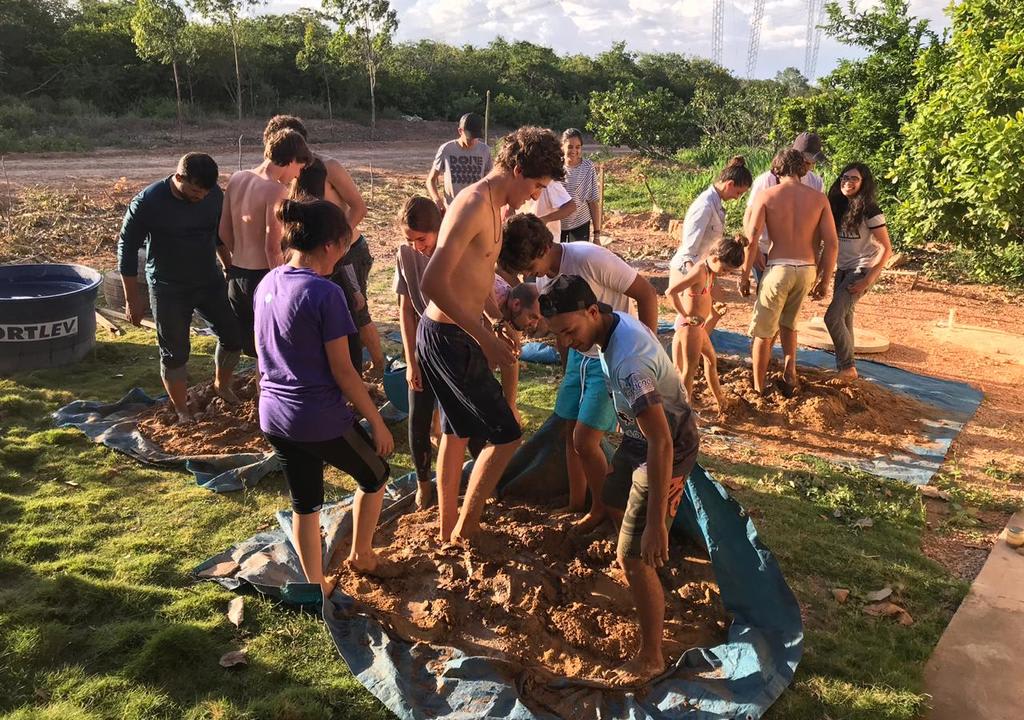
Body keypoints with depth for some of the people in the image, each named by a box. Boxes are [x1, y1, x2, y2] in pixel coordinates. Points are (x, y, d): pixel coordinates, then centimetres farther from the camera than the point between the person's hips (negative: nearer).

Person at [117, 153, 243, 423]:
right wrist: (132, 299, -10)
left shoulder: (214, 194, -9)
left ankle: (221, 385, 33)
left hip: (210, 281, 4)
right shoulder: (147, 202, -20)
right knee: (175, 353, 3)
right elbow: (127, 247, -11)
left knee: (234, 335, 6)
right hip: (169, 290, -4)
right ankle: (182, 412, 21)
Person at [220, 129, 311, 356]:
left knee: (249, 344, 19)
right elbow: (273, 248, -19)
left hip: (236, 273, 8)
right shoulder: (276, 190, -17)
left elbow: (224, 232, 12)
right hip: (262, 276, -7)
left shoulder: (237, 179, 6)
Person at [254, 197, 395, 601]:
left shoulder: (267, 284, 3)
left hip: (274, 416, 7)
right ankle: (360, 556, 36)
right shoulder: (325, 294, -20)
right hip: (321, 420, -7)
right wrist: (377, 422, -8)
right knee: (375, 477, 21)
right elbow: (342, 372, -18)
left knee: (304, 505, 20)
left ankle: (316, 587, 32)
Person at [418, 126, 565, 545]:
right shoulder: (474, 205, -20)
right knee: (506, 435, 0)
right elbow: (433, 283, -28)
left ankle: (447, 526, 38)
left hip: (447, 335, 10)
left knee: (457, 430, 22)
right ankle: (464, 531, 15)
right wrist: (484, 337, -26)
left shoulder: (493, 206, 11)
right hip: (449, 339, -10)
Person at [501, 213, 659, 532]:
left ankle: (603, 507, 17)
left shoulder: (589, 258, -26)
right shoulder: (543, 277, -2)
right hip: (580, 355, 8)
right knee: (571, 433, 11)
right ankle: (576, 502, 30)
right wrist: (567, 368, 15)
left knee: (585, 440, -7)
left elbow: (646, 294, -20)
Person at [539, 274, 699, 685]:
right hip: (640, 436, 10)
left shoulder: (628, 362, -37)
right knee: (616, 502, 32)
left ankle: (650, 658, 11)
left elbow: (661, 444, -37)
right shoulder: (617, 321, -9)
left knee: (634, 558, -6)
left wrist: (656, 523, -34)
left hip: (666, 451, -10)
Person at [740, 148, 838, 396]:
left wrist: (744, 275, -1)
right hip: (807, 270, 4)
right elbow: (832, 243, 1)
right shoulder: (818, 198, 4)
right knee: (788, 323, 27)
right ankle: (790, 374, 18)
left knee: (764, 332, 9)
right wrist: (824, 280, 11)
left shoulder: (766, 196, -2)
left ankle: (758, 390, 17)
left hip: (778, 268, -3)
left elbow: (751, 240, -9)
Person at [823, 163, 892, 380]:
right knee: (844, 316, 12)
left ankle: (848, 368, -2)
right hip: (843, 269, 7)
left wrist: (867, 280, -20)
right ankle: (843, 366, 23)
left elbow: (886, 249, -14)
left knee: (833, 317, -14)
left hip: (862, 270, -7)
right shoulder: (839, 207, 4)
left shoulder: (870, 211, -14)